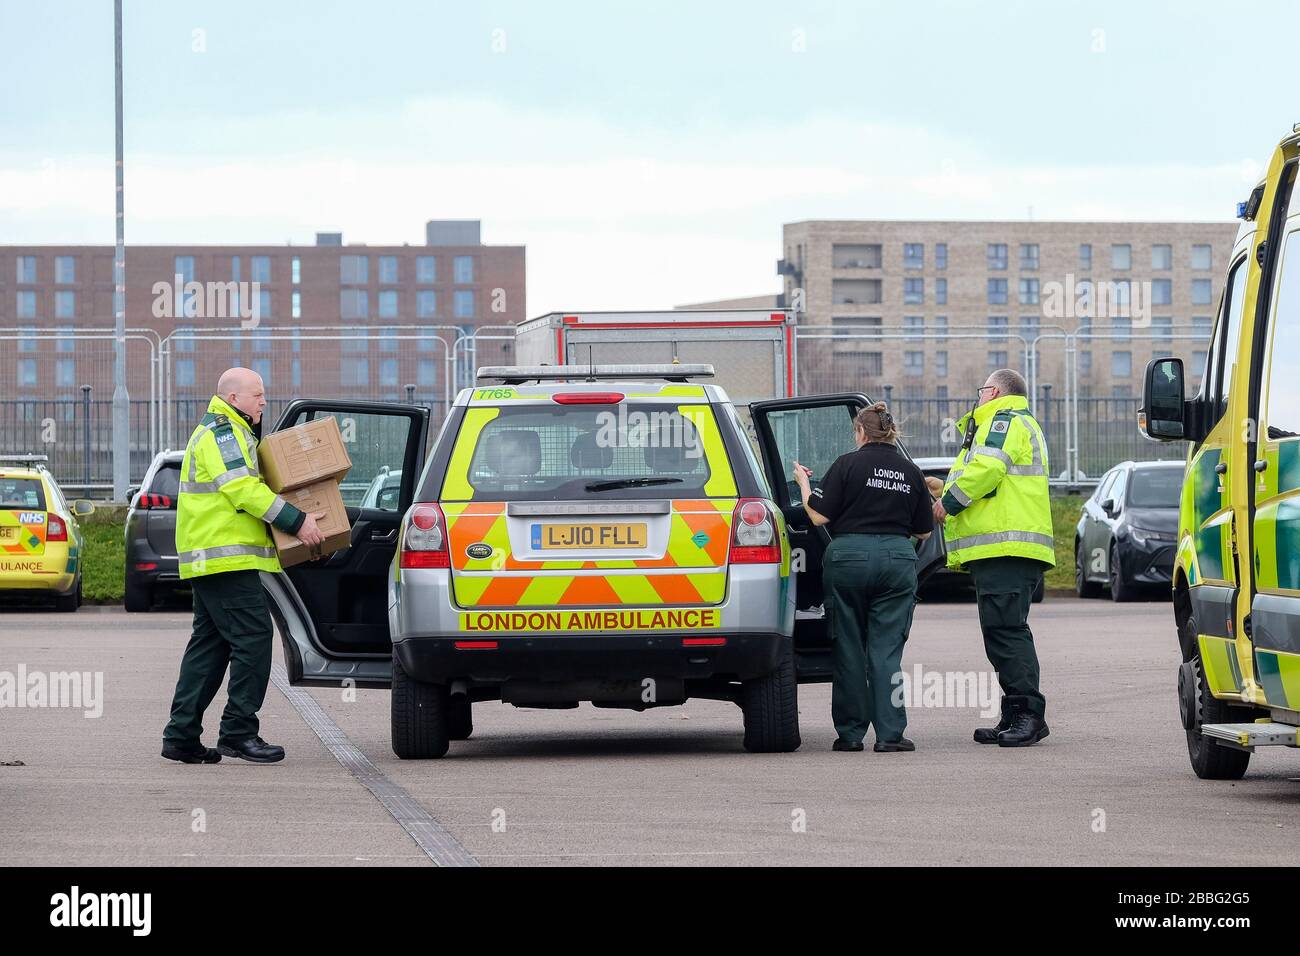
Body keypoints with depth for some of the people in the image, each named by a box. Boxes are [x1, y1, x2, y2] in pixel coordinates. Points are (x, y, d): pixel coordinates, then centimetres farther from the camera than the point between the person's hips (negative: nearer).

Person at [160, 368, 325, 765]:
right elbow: (244, 490, -20)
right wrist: (296, 521, -18)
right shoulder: (223, 433, -11)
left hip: (207, 559, 11)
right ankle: (239, 732, -11)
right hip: (226, 557, -11)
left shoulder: (220, 431, 24)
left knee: (210, 644, 10)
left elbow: (247, 489, 29)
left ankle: (181, 736, 9)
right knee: (253, 637, -11)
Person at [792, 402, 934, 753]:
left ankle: (851, 733, 11)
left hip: (849, 556, -2)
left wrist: (804, 483, 10)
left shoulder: (848, 465, -3)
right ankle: (889, 734, -6)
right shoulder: (911, 473, 8)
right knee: (886, 650, 3)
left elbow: (819, 516, -6)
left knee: (848, 648, 8)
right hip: (897, 559, 2)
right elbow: (924, 530, 13)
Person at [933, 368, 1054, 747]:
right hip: (1008, 548, 11)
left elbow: (986, 468, -18)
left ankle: (1028, 713, -20)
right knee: (1004, 631, 11)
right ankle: (1015, 718, 11)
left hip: (1002, 546, -11)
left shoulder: (1002, 421, -3)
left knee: (1005, 630, -15)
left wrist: (949, 502, -7)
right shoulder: (1023, 424, 30)